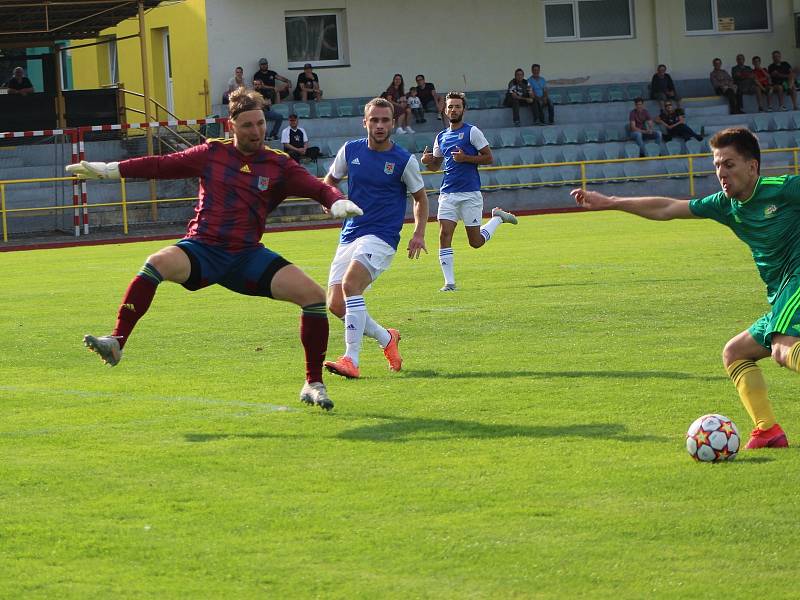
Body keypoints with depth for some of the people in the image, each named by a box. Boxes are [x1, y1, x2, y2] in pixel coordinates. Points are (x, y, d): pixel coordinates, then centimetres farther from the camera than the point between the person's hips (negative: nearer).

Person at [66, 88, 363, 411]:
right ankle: (116, 342, -35)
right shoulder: (212, 153, 6)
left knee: (313, 294, -15)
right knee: (158, 263, -34)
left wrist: (337, 201, -27)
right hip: (201, 249, -1)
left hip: (247, 255, 1)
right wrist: (108, 169, 12)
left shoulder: (278, 165, 5)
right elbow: (161, 165, 13)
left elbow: (316, 187, -4)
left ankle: (313, 384, -1)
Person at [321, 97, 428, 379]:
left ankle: (351, 360, -29)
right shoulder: (350, 151, 4)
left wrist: (419, 234, -3)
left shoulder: (405, 160, -4)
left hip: (381, 237, -5)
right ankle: (386, 338, 23)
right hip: (349, 237, 5)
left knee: (350, 284, -29)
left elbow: (420, 198, 10)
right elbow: (329, 181, 21)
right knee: (336, 305, -3)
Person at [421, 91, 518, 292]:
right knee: (444, 235, -11)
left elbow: (488, 157, -4)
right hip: (448, 193, 4)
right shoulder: (441, 137, 14)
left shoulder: (472, 132, -2)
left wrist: (465, 158, -17)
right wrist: (427, 161, 0)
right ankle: (449, 282, -6)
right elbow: (436, 164, 23)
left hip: (470, 193, -4)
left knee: (476, 242, 2)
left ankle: (498, 217, 30)